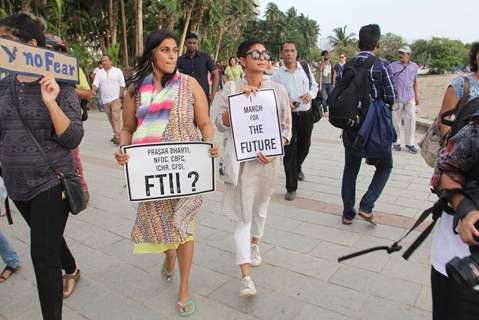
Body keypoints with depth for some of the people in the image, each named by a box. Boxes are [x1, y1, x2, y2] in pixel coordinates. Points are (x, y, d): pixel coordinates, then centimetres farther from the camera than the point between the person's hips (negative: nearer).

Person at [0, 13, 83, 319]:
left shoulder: (60, 86, -12)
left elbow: (72, 139, -18)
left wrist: (51, 102, -28)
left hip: (51, 183, -6)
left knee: (43, 255, -4)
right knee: (47, 237, 25)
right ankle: (71, 270, 54)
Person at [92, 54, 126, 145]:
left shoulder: (118, 71, 1)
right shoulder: (99, 72, 8)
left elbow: (122, 85, 2)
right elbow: (95, 83, -2)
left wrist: (121, 96, -5)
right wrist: (93, 91, -23)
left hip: (116, 98, -4)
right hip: (105, 100, 4)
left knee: (116, 117, -14)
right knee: (110, 118, 11)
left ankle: (118, 136, -15)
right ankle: (116, 134, 24)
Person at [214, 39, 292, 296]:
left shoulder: (277, 89, 0)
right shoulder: (232, 88, -3)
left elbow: (286, 126, 3)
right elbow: (220, 124, -8)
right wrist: (239, 99, -18)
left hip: (268, 159, 3)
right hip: (240, 159, -2)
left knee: (260, 206, 21)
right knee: (243, 215, -3)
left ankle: (254, 244, 50)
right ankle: (245, 276, 2)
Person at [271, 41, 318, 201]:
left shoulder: (305, 68, 3)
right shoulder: (277, 75, -5)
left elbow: (315, 85, 13)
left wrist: (310, 94, -8)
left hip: (306, 114, 3)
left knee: (304, 147, 20)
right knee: (289, 151, -1)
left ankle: (297, 167, 54)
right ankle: (291, 188, 11)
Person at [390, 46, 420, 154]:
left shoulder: (414, 66, 11)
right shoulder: (393, 66, -2)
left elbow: (414, 81, 18)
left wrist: (416, 95, 17)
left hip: (410, 97, 3)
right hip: (397, 97, -3)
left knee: (411, 119, 0)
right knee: (396, 120, 3)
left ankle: (410, 143, 8)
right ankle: (396, 142, 16)